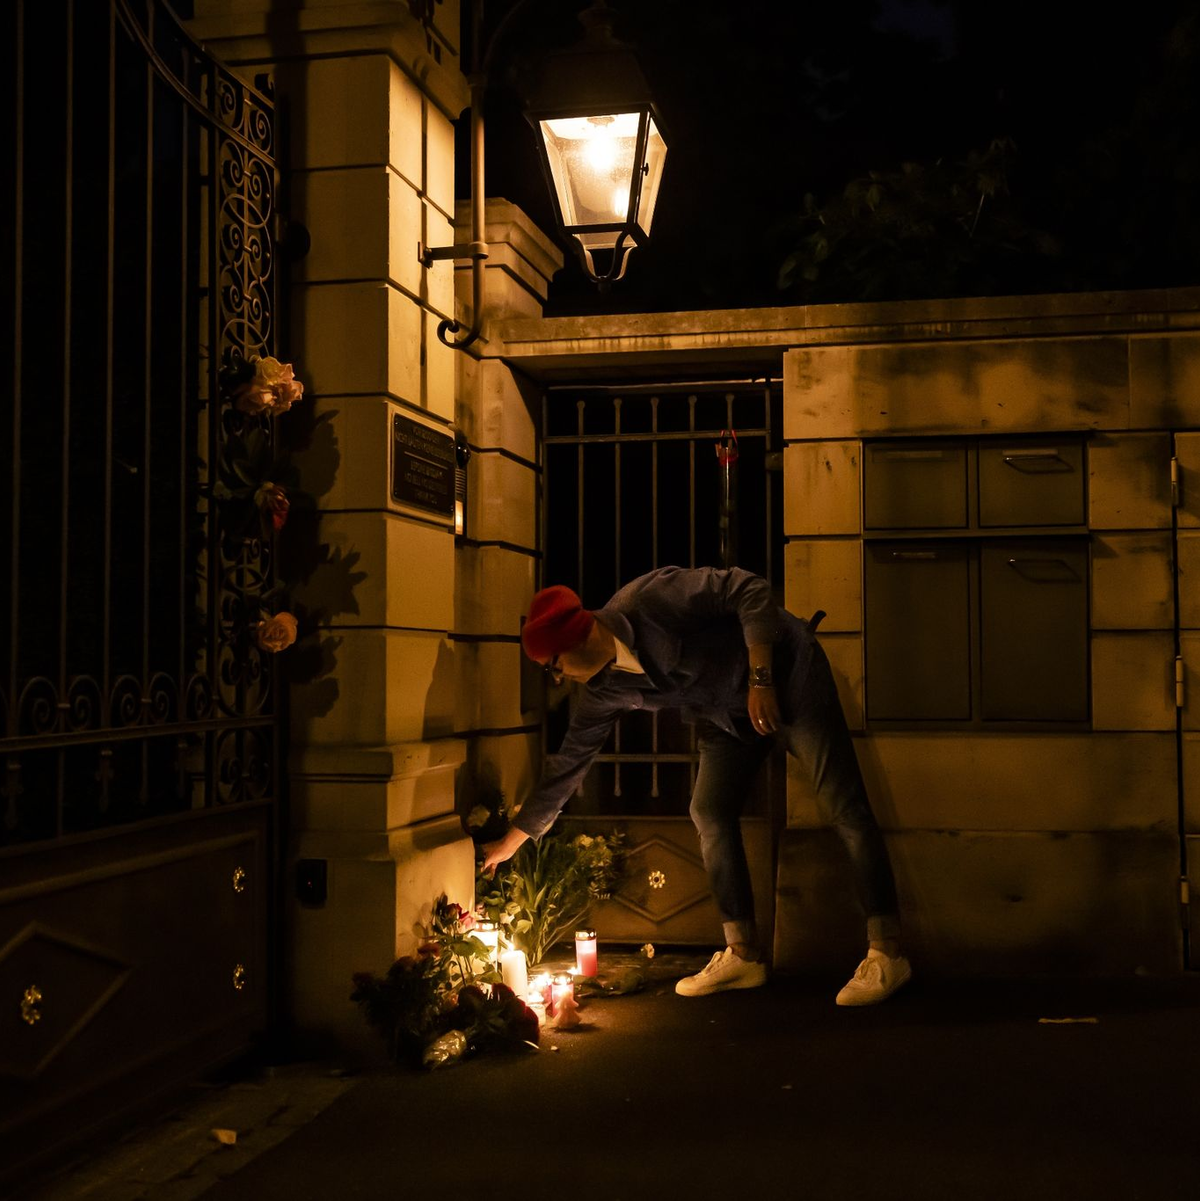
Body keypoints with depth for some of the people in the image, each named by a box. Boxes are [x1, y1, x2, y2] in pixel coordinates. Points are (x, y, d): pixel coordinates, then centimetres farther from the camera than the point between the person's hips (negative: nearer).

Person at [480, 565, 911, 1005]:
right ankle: (743, 955, 10)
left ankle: (886, 954, -7)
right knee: (709, 812, 0)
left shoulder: (649, 598, -28)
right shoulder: (602, 690, -4)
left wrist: (760, 679, -31)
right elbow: (567, 765, 5)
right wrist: (510, 842, 10)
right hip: (729, 716, 8)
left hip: (787, 674, -7)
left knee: (843, 808, -11)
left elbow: (751, 589, -26)